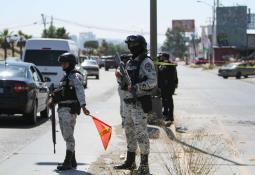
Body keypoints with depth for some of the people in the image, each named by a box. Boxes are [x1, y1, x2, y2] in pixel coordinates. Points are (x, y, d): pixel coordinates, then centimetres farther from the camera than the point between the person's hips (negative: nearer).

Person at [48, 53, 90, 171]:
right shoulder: (66, 76, 20)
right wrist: (53, 99, 7)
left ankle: (67, 162, -7)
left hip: (70, 109, -10)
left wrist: (83, 106, -35)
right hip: (62, 109, 10)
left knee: (68, 135, -8)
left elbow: (80, 91, -23)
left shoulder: (75, 76, -9)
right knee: (67, 135, 13)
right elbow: (61, 91, 24)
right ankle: (72, 161, 21)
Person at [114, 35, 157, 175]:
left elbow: (153, 81, -20)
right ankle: (130, 162, 27)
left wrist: (136, 87, -25)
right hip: (130, 103, 9)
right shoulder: (130, 62, 17)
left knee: (141, 133, -8)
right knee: (129, 131, 15)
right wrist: (121, 78, 3)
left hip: (141, 103, -9)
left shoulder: (146, 62, -10)